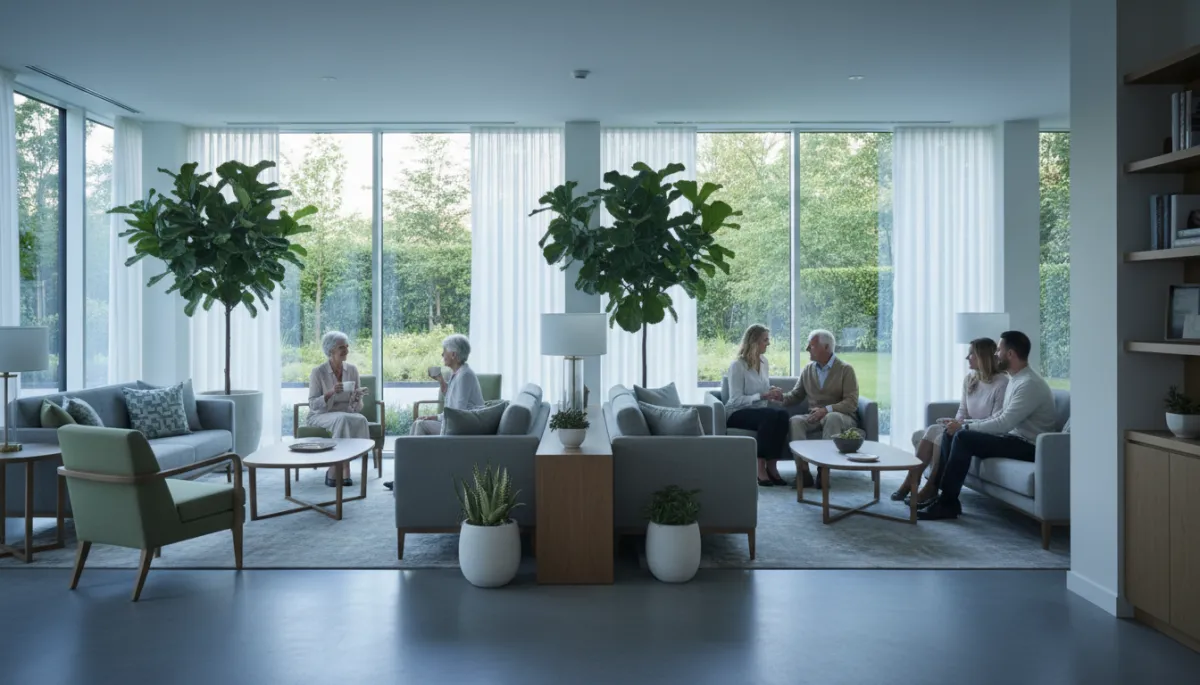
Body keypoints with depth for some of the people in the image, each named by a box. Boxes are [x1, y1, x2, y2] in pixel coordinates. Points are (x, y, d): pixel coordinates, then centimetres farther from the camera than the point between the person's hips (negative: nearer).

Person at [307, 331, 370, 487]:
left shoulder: (352, 370, 3)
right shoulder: (318, 372, -9)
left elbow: (357, 404, 4)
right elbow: (313, 404, -12)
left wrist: (357, 397, -19)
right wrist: (330, 392, -27)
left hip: (346, 414, 4)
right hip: (321, 415, -4)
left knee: (360, 420, -32)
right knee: (343, 419, -37)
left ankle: (334, 471, -25)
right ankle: (343, 470, -27)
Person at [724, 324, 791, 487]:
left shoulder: (764, 362, 12)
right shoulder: (737, 365, -12)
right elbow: (736, 400, -18)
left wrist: (773, 395, -1)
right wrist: (763, 396, -24)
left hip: (759, 411, 6)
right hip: (737, 413, -6)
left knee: (782, 414, -29)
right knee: (770, 416, -36)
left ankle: (771, 466, -25)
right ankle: (760, 468, -27)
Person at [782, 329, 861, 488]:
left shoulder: (845, 370, -4)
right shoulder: (808, 370, 11)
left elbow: (851, 403, -13)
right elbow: (796, 395, 15)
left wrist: (827, 410, -27)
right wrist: (781, 397, -8)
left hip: (841, 417, -4)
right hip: (815, 416, 4)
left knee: (832, 418, -39)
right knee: (795, 421, -27)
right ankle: (803, 471, -37)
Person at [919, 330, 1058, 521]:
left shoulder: (1030, 384, -20)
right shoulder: (1015, 380, 12)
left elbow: (1003, 424, -26)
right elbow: (1000, 416, 17)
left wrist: (964, 427, -18)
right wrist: (965, 423, 4)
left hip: (1028, 445, -10)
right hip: (1014, 437, 10)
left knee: (963, 438, -25)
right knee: (951, 433, 0)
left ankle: (947, 503, -19)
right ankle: (945, 495, -1)